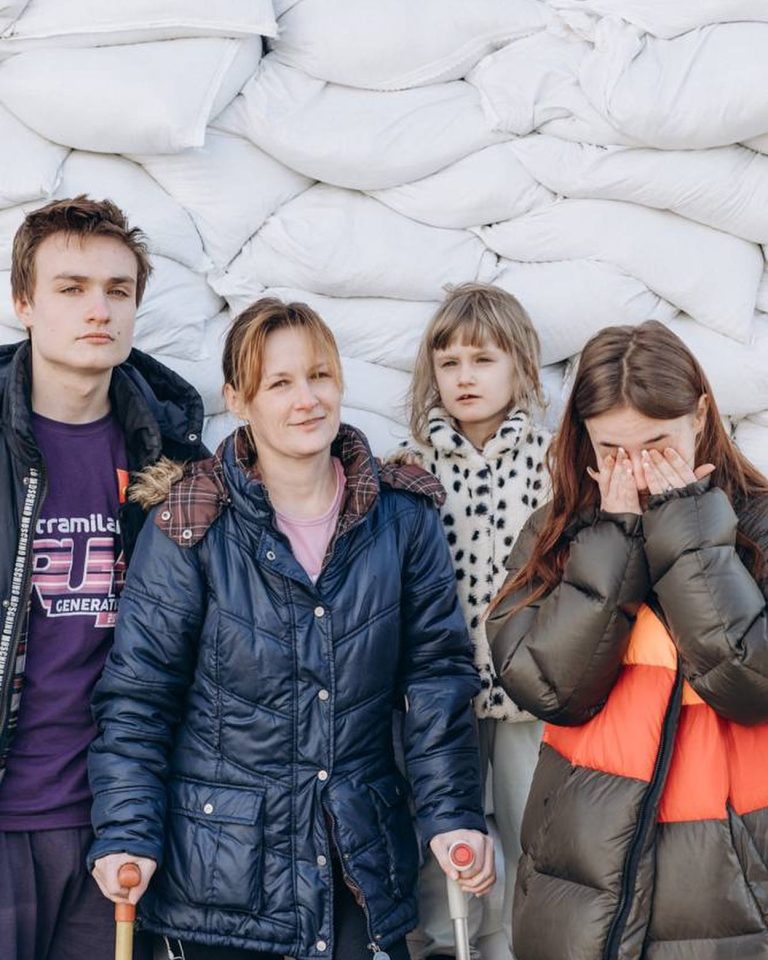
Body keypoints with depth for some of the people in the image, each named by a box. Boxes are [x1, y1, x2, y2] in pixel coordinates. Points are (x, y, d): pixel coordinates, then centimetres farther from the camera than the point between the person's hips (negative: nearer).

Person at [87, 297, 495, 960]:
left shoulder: (404, 518, 0)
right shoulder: (190, 529, -7)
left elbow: (436, 674, 2)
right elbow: (139, 692, -6)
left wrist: (453, 812, -5)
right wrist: (127, 833, -13)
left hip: (363, 854, 2)